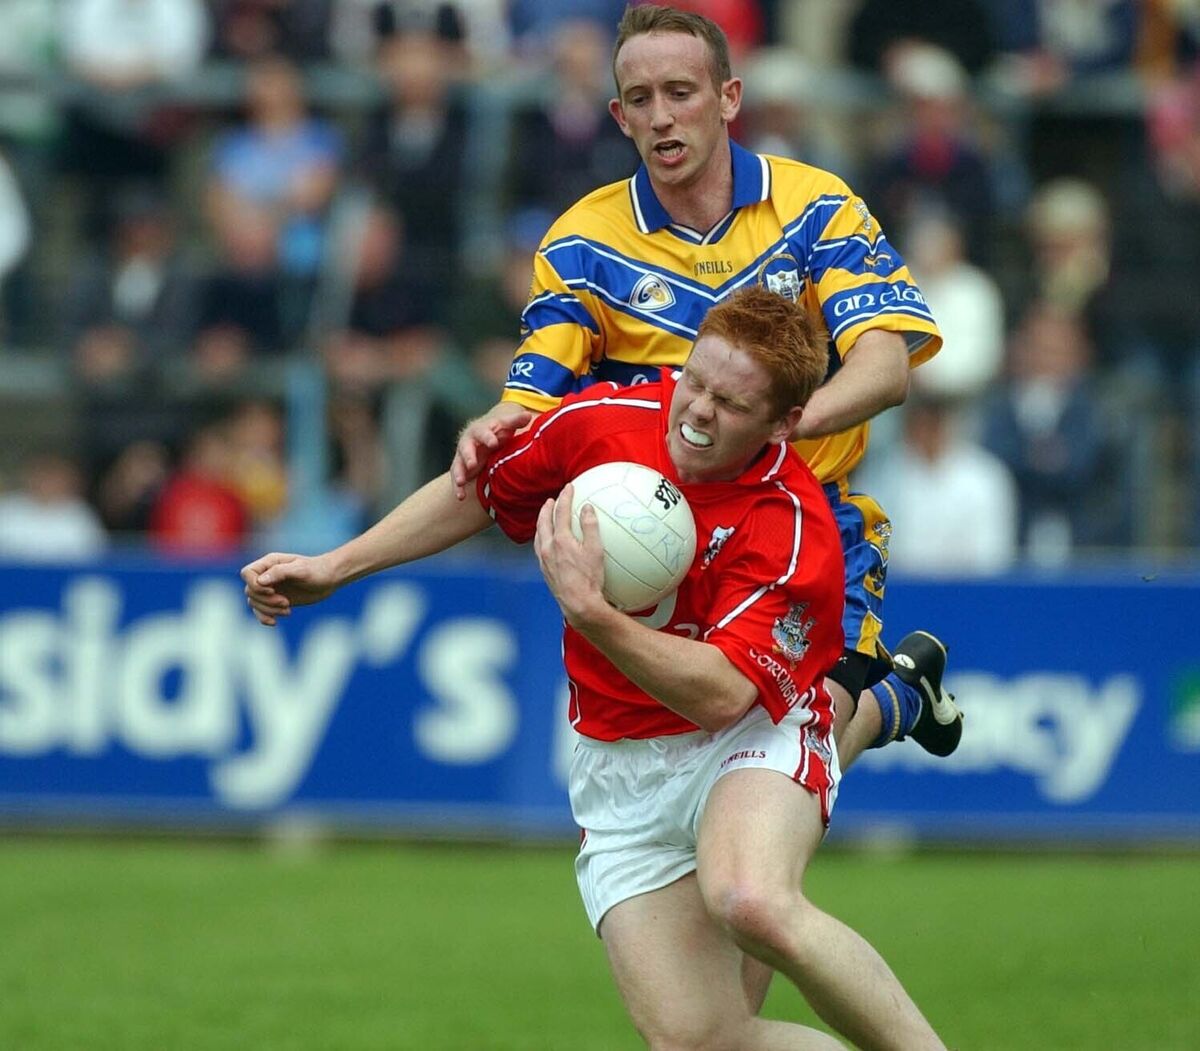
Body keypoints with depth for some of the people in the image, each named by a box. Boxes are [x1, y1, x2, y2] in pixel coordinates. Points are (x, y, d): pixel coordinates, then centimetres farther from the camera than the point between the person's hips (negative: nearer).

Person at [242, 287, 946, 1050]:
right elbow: (478, 495, 12)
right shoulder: (600, 422, -8)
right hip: (621, 767, 4)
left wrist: (591, 611, -37)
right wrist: (334, 569, 13)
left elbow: (722, 694, -28)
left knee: (753, 903, -39)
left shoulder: (793, 528, -21)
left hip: (748, 737, -4)